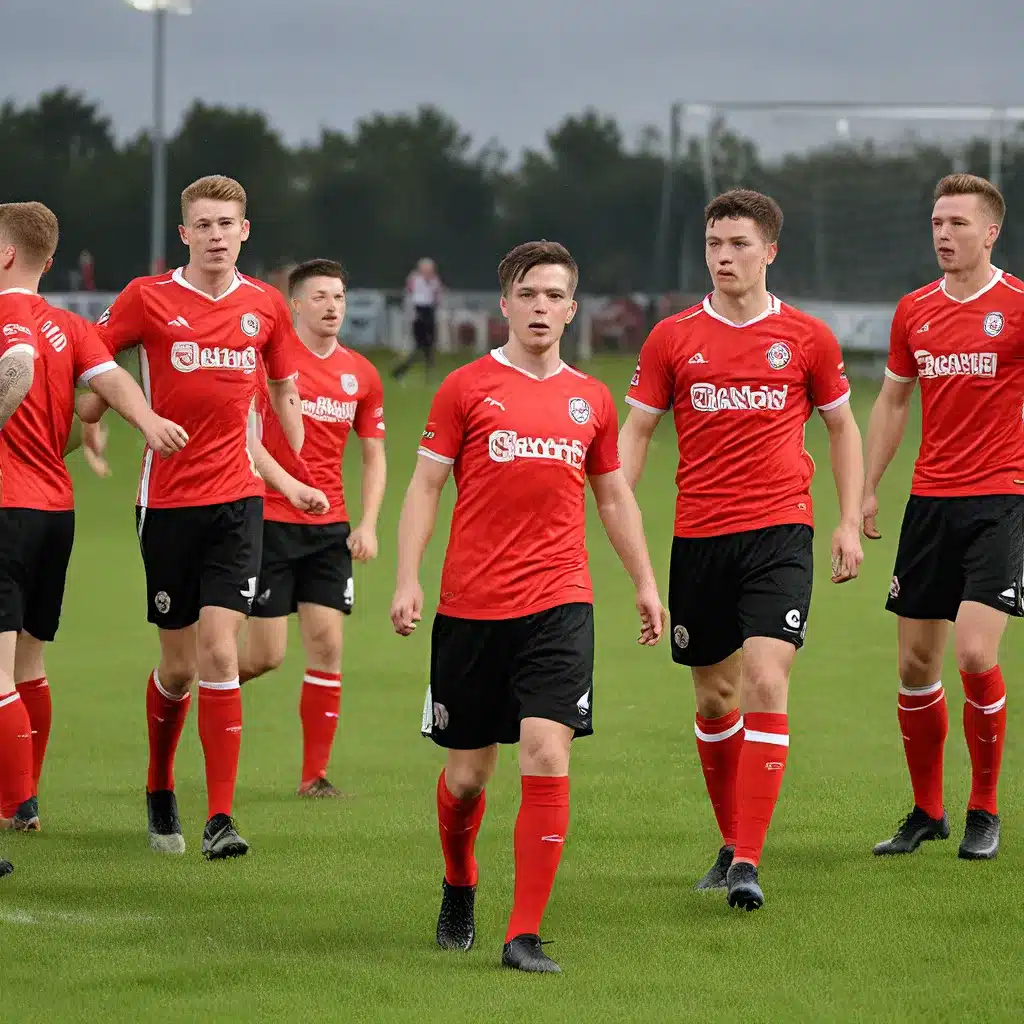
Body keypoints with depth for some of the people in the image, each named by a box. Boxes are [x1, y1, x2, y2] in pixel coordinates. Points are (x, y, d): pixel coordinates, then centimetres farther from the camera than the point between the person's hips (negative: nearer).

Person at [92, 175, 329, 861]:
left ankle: (220, 819, -10)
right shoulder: (148, 299, -2)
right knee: (179, 664, 5)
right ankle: (159, 793, 30)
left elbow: (285, 392, 18)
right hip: (168, 500, -1)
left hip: (238, 501, 1)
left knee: (219, 653, -11)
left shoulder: (266, 306, 6)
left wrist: (298, 481, 20)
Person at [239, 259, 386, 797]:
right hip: (270, 523, -4)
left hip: (330, 529, 4)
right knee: (266, 655, -5)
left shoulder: (361, 374, 7)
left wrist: (368, 524, 4)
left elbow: (373, 455, 15)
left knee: (326, 643, -3)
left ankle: (314, 774, 5)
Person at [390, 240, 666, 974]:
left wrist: (645, 582, 20)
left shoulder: (591, 399, 11)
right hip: (471, 606, -1)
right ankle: (459, 889, 37)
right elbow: (426, 486, 2)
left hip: (559, 605, 1)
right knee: (468, 771, 7)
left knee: (547, 756, -14)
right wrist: (408, 580, -7)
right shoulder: (466, 389, 2)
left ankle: (525, 935, -10)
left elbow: (614, 497, 22)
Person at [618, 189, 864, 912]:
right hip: (697, 538, 2)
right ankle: (732, 843, 28)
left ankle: (748, 863, -17)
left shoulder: (807, 338, 2)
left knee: (765, 681, -16)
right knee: (714, 696, 9)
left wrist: (850, 522, 6)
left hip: (779, 532, -2)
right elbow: (636, 432, 8)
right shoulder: (672, 338, 4)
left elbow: (842, 426, 13)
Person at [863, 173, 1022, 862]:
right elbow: (893, 400, 20)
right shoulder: (915, 312, 10)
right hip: (930, 500, 5)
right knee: (916, 663, 5)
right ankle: (927, 811, 20)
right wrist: (868, 487, 16)